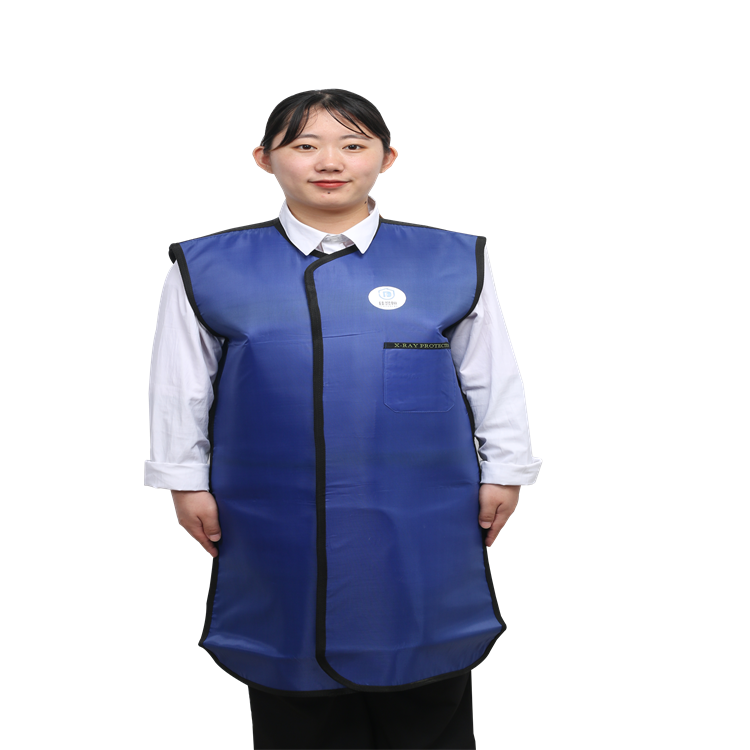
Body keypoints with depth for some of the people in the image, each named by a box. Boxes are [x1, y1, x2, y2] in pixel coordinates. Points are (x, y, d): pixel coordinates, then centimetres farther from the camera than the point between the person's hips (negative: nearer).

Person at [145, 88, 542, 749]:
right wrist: (186, 480, 7)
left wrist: (503, 471, 6)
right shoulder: (207, 268, -1)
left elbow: (494, 376, 6)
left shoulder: (454, 261, 0)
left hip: (421, 526, 0)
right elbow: (179, 385, 6)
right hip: (276, 524, 1)